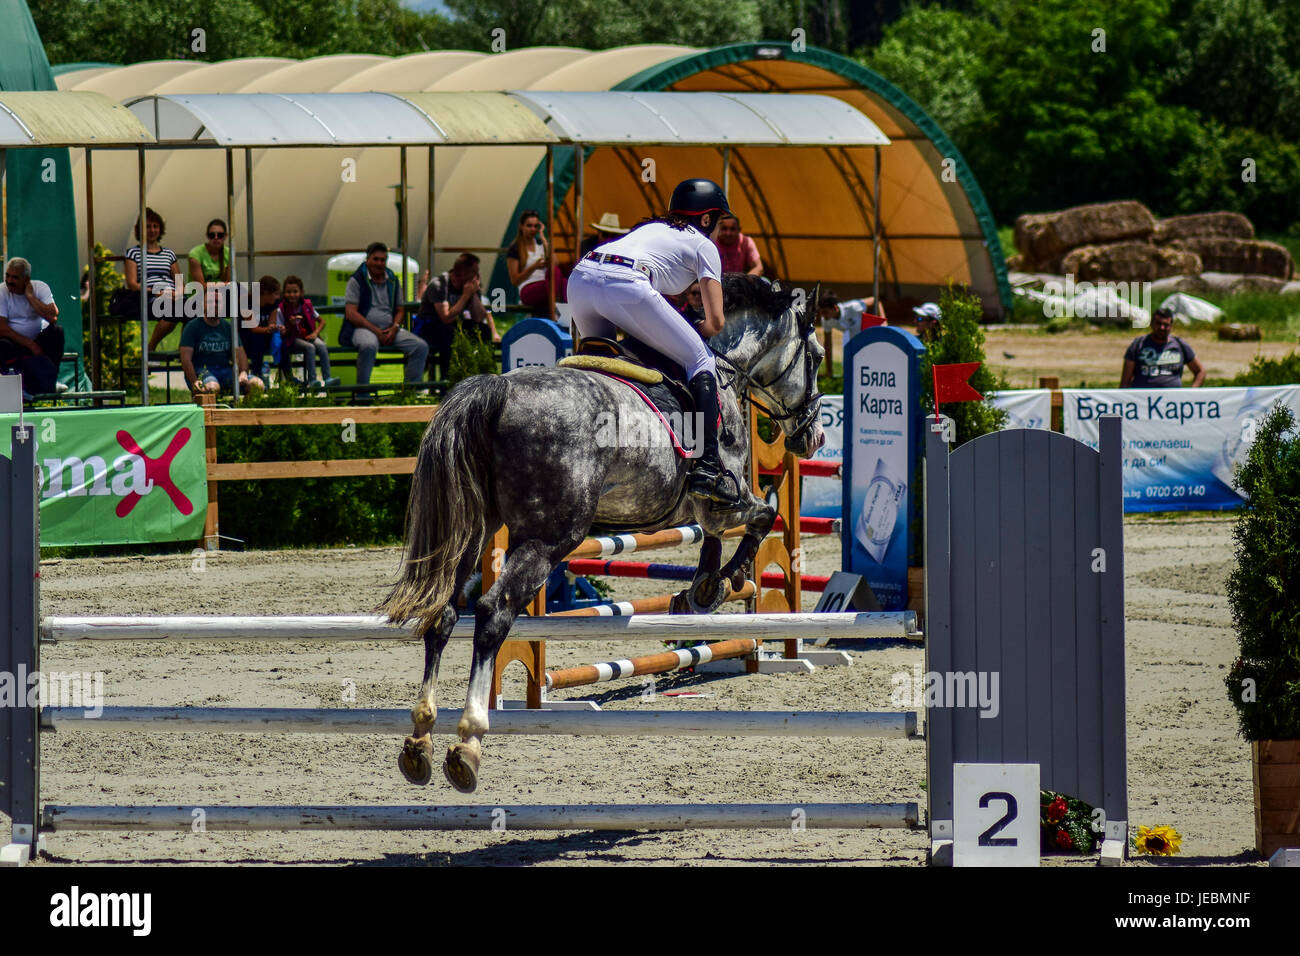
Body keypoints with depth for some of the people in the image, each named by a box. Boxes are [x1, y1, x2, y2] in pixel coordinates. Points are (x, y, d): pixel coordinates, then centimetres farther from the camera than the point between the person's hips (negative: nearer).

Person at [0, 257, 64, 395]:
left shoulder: (40, 288, -5)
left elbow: (53, 317, -21)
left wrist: (29, 296, -19)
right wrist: (29, 344, -20)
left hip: (37, 341, 2)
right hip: (14, 344, -2)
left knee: (57, 331, -26)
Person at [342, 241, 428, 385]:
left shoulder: (392, 281, 16)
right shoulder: (357, 281, -1)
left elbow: (400, 310, 20)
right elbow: (351, 314, -8)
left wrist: (394, 328, -4)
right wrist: (376, 331, -15)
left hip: (389, 329, 6)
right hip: (363, 329, -6)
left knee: (421, 346, -14)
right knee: (369, 345, -41)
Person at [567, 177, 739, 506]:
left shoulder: (651, 228, 38)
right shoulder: (702, 245, 21)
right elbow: (715, 321, 14)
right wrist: (688, 335, 34)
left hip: (580, 278, 6)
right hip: (626, 285, -6)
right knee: (702, 364, 6)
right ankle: (707, 468, -5)